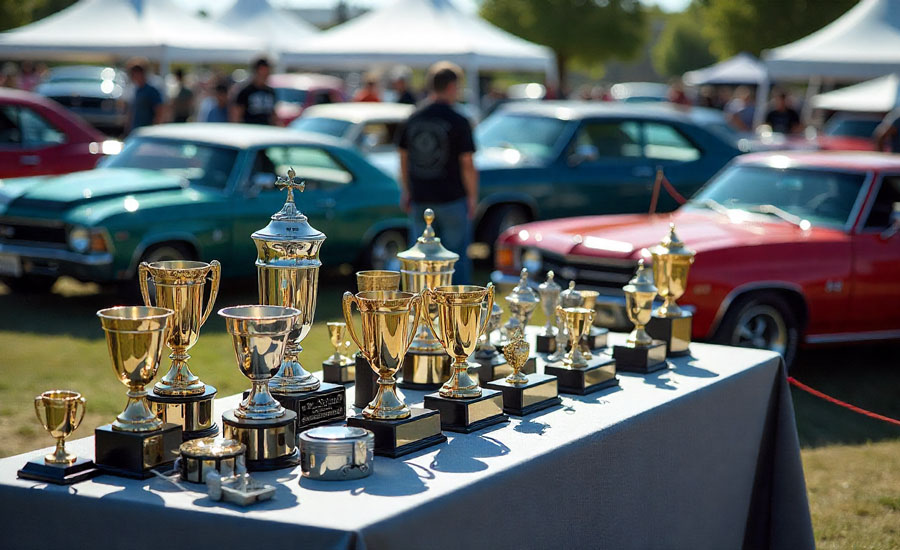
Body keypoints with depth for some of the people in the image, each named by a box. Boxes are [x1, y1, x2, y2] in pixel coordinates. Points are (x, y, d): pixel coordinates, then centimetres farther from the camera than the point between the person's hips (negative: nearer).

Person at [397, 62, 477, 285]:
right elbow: (467, 165, -11)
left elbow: (403, 159, 9)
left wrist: (406, 191, 20)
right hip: (452, 199, -4)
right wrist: (472, 196, 1)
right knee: (456, 260, 6)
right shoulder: (458, 122, -11)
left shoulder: (413, 119, 3)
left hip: (420, 200, 4)